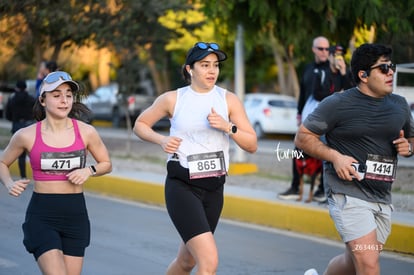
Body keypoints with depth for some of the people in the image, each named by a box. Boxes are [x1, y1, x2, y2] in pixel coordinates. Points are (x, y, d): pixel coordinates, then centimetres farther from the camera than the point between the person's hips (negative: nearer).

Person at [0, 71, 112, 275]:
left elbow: (106, 164, 13)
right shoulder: (27, 135, -4)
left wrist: (89, 171, -8)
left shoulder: (86, 132, -1)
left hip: (76, 214, 3)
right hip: (41, 215, -3)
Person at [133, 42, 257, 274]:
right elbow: (140, 124, 13)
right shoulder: (173, 99, -2)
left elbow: (252, 145, 2)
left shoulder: (229, 100, 3)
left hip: (214, 187, 4)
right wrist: (161, 140, -6)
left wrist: (228, 127, -16)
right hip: (182, 186, -4)